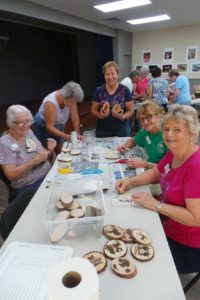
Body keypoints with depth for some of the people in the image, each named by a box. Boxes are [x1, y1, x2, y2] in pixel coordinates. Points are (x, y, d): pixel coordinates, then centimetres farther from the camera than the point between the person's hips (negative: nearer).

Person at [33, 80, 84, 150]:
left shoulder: (71, 99, -18)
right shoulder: (51, 102, -33)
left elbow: (75, 119, -13)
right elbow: (49, 127, -32)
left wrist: (77, 134, -26)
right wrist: (65, 136, -42)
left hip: (58, 127, 5)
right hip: (43, 128, -5)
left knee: (60, 151, 5)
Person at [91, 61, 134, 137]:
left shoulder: (125, 90, -5)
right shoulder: (99, 90, -1)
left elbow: (131, 110, -2)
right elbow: (93, 110, 3)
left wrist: (122, 117, -21)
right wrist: (100, 115, -17)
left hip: (121, 130, -1)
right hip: (102, 131, 1)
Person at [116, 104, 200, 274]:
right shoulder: (174, 153, -5)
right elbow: (155, 173, 10)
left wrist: (157, 205, -26)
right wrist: (131, 182, -6)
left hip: (186, 247, -7)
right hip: (167, 227, 7)